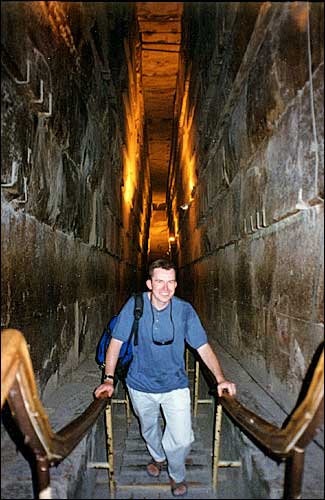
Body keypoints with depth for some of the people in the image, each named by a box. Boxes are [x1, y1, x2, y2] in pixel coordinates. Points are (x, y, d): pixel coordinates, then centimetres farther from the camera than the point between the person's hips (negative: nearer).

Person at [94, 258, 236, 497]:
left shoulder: (185, 310, -15)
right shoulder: (134, 306, -17)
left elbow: (204, 347, -10)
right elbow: (116, 343, -10)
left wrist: (221, 379, -19)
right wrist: (109, 379, -16)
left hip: (175, 384, -1)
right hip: (141, 384, 1)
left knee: (182, 439, -6)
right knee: (149, 429, 24)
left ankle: (177, 475, 30)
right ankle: (158, 457, 59)